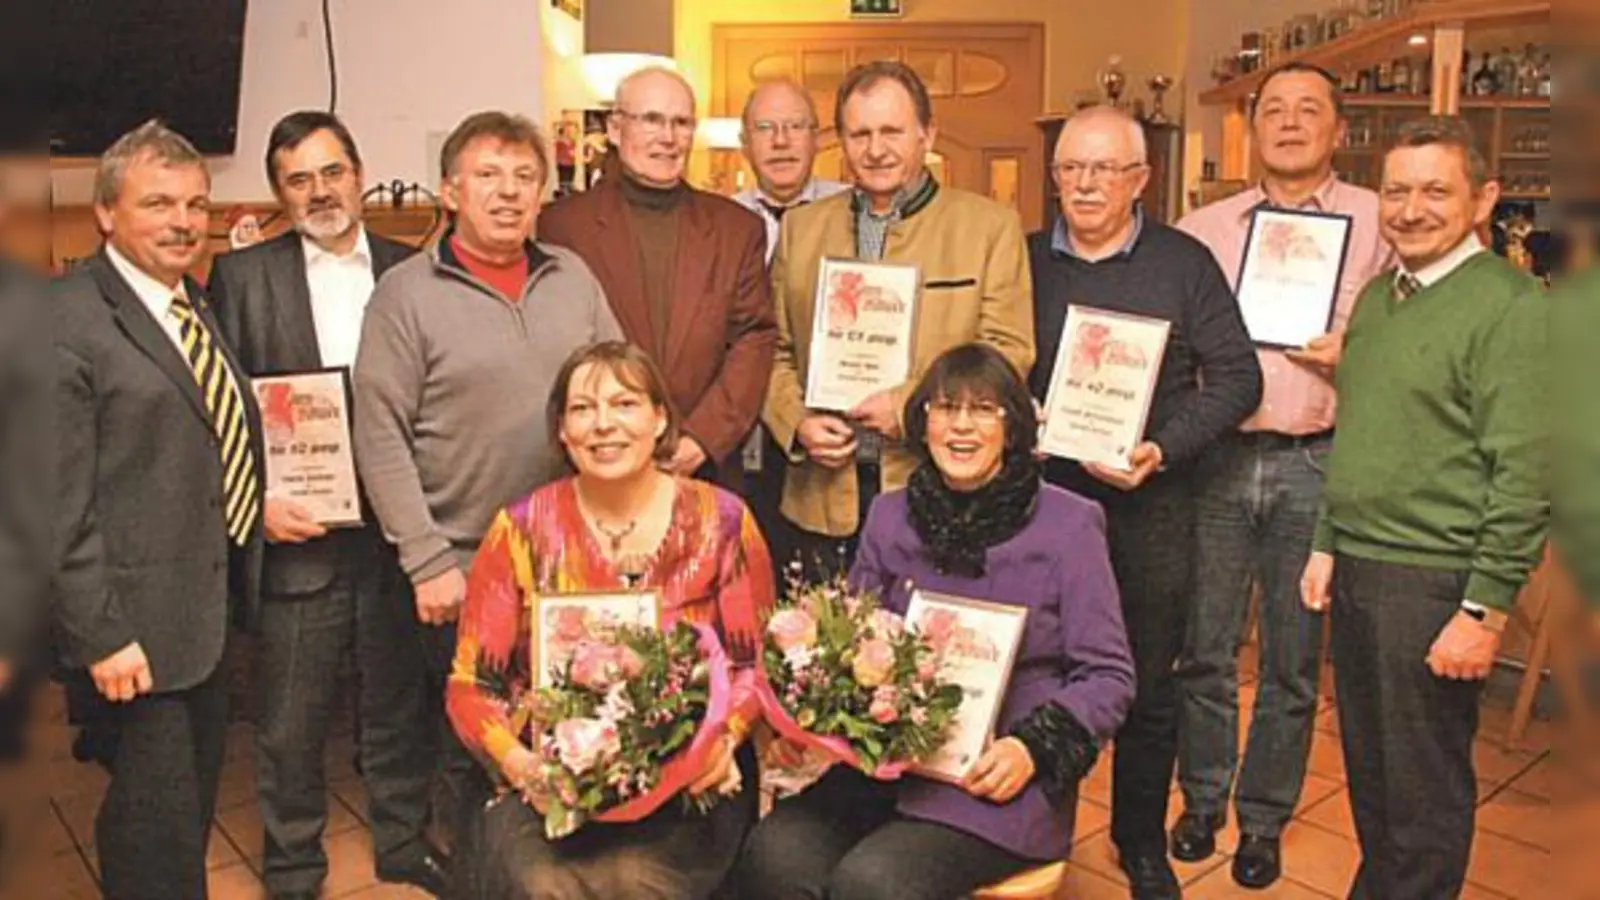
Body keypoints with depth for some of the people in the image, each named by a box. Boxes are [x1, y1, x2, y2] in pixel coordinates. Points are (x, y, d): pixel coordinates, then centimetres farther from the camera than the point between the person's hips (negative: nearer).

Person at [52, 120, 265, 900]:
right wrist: (99, 634, -18)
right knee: (155, 819, 4)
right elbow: (59, 502, -18)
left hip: (217, 602, 8)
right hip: (142, 626, -8)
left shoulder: (201, 303, 11)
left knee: (194, 798, 22)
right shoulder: (68, 321, -16)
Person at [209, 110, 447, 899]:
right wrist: (256, 501, -11)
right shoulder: (242, 274, 2)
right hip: (296, 533, -1)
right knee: (292, 723, 9)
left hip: (398, 527, 2)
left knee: (400, 704, 16)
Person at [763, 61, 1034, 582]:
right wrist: (797, 424, -5)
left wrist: (909, 407, -14)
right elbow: (775, 352, 13)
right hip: (826, 500, 3)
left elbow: (1010, 353, -4)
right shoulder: (801, 227, 13)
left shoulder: (990, 226, 3)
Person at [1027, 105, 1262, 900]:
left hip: (1149, 504, -1)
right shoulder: (1024, 260, 6)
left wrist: (1163, 450, -14)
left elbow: (1237, 378, -1)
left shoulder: (1185, 263, 2)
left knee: (1149, 690, 10)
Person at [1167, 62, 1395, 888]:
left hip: (1315, 463, -1)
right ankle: (1202, 801, 29)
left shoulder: (1378, 224, 2)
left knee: (1292, 659, 9)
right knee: (1204, 647, 9)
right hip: (1216, 456, 2)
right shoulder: (1202, 229, 8)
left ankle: (1263, 821, 26)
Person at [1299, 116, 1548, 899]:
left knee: (1424, 789, 7)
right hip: (1357, 568, 7)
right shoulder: (1377, 296, 11)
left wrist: (1485, 610, -17)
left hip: (1433, 580, -7)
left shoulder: (1511, 307, -12)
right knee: (1365, 767, 19)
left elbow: (1525, 476, -16)